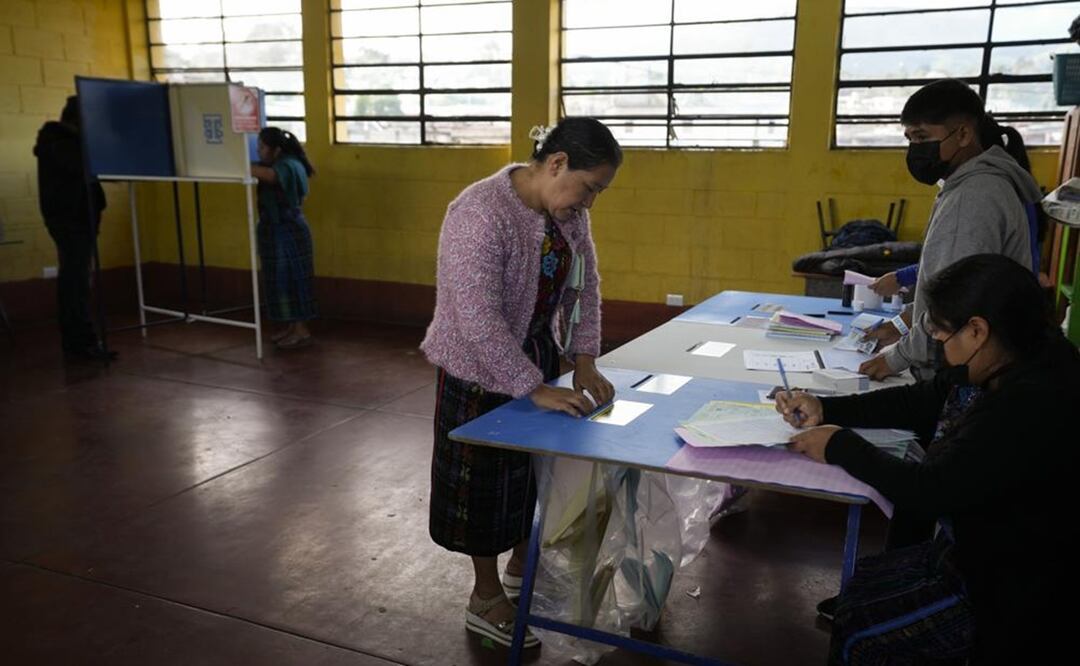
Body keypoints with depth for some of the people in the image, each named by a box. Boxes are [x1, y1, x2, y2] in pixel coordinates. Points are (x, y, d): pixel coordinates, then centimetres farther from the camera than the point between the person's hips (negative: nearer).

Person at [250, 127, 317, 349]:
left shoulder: (288, 166, -19)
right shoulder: (279, 165, 12)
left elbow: (268, 174, -38)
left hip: (289, 232, -9)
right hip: (275, 230, 9)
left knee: (292, 280, -4)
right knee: (280, 280, 13)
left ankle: (302, 331, 4)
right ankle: (290, 326, 22)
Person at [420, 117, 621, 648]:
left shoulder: (568, 210, -3)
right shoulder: (480, 214, -29)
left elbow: (585, 285, 5)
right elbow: (477, 319, -32)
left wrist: (584, 360, -7)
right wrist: (535, 389, -30)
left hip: (537, 357, 7)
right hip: (480, 370, -7)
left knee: (536, 467, 17)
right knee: (487, 479, 6)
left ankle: (523, 567, 40)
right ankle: (486, 600, 25)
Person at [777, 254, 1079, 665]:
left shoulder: (1031, 406, -32)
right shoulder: (999, 371, -1)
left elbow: (929, 490, -30)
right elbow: (915, 402, 12)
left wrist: (840, 446, -17)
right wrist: (825, 410, 2)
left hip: (1004, 592, -9)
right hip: (969, 551, 9)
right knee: (850, 587, 9)